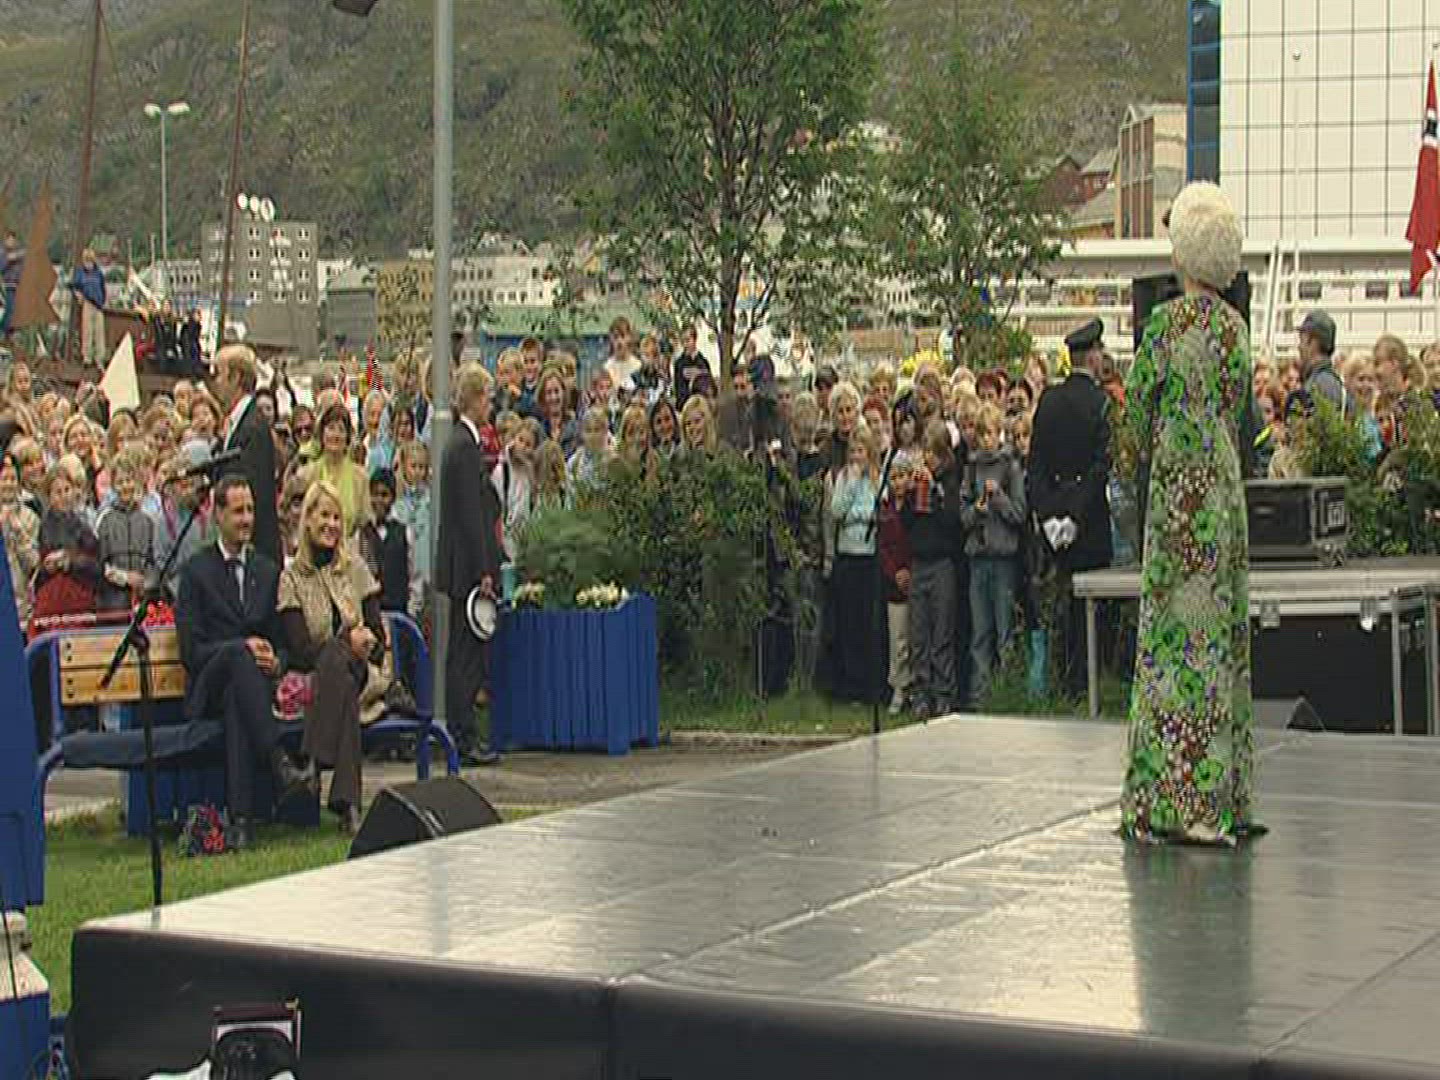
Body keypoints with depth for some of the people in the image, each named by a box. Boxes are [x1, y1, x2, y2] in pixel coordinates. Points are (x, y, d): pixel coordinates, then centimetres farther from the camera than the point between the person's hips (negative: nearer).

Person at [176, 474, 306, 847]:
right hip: (207, 690, -2)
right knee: (238, 653, -37)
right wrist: (242, 647, -16)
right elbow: (191, 650, -2)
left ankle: (243, 817, -46)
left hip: (254, 679, 2)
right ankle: (277, 760, -49)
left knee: (238, 702, -36)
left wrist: (276, 662, -6)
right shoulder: (196, 570, 7)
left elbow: (282, 640, 18)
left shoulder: (269, 570, 19)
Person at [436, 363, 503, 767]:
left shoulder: (460, 443, 15)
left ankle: (462, 737, 15)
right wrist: (483, 572, -18)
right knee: (466, 655, -6)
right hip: (469, 567, -10)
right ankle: (464, 740, -3)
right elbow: (471, 514, -19)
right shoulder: (465, 446, -15)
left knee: (465, 655, 12)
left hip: (464, 569, 10)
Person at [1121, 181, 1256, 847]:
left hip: (1182, 488, -7)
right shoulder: (1236, 326, 9)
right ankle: (1225, 798, 13)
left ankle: (1180, 798, -5)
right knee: (1225, 634, 9)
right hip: (1227, 486, 7)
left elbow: (1137, 405, -3)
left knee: (1179, 634, -5)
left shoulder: (1167, 322, -11)